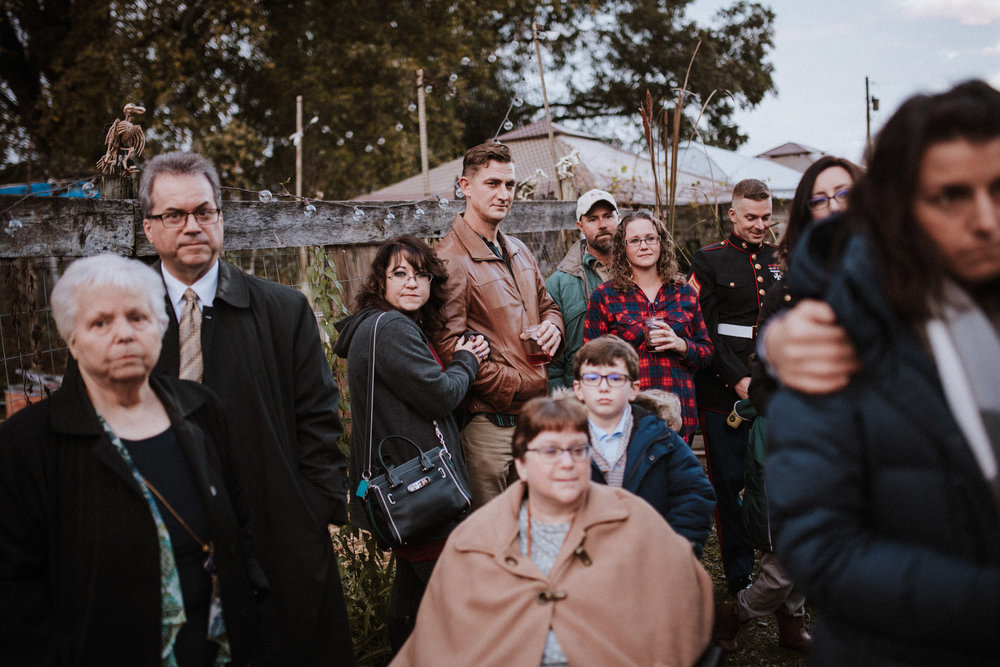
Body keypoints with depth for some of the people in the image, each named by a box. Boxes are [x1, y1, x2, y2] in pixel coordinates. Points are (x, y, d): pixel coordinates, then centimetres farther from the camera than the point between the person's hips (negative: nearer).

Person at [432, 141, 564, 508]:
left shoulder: (519, 251, 16)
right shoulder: (450, 259, -12)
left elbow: (547, 305, 28)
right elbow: (449, 347, -18)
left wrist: (552, 327, 2)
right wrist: (517, 386, -15)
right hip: (489, 419, -8)